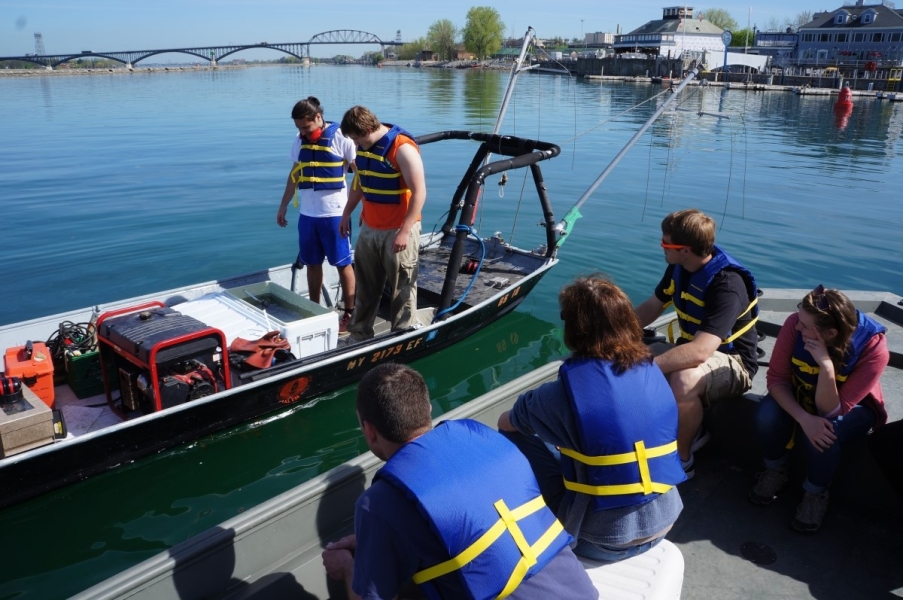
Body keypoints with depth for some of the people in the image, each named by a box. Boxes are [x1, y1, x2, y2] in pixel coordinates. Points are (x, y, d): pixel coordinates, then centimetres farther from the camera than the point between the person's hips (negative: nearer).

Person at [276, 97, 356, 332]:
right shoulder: (299, 140, 7)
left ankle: (349, 314, 12)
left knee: (343, 264, 3)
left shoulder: (341, 138, -10)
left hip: (334, 213, -5)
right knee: (312, 263, 13)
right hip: (307, 213, 6)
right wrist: (283, 206, 19)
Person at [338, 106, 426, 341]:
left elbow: (419, 193, -22)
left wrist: (404, 231, -24)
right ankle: (359, 333, 31)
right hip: (369, 228, 8)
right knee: (365, 285, 17)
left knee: (402, 287, 2)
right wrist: (347, 213, 23)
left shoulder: (402, 148, -19)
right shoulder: (364, 146, 6)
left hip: (398, 231, -8)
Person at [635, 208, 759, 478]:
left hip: (732, 362, -8)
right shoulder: (679, 267, -6)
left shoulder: (727, 285, -31)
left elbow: (700, 352, -42)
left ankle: (681, 459, -12)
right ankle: (689, 432, 9)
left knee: (684, 380, -39)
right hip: (692, 350, 8)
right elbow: (652, 306, 9)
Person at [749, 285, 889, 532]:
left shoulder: (873, 348, -33)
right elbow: (776, 379, -21)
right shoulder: (795, 324, -29)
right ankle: (775, 471, 2)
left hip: (851, 406, -2)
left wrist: (826, 365, -47)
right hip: (800, 393, 2)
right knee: (767, 415, -29)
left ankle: (816, 493, -2)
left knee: (825, 434, -34)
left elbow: (830, 411, -31)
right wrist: (804, 418, -36)